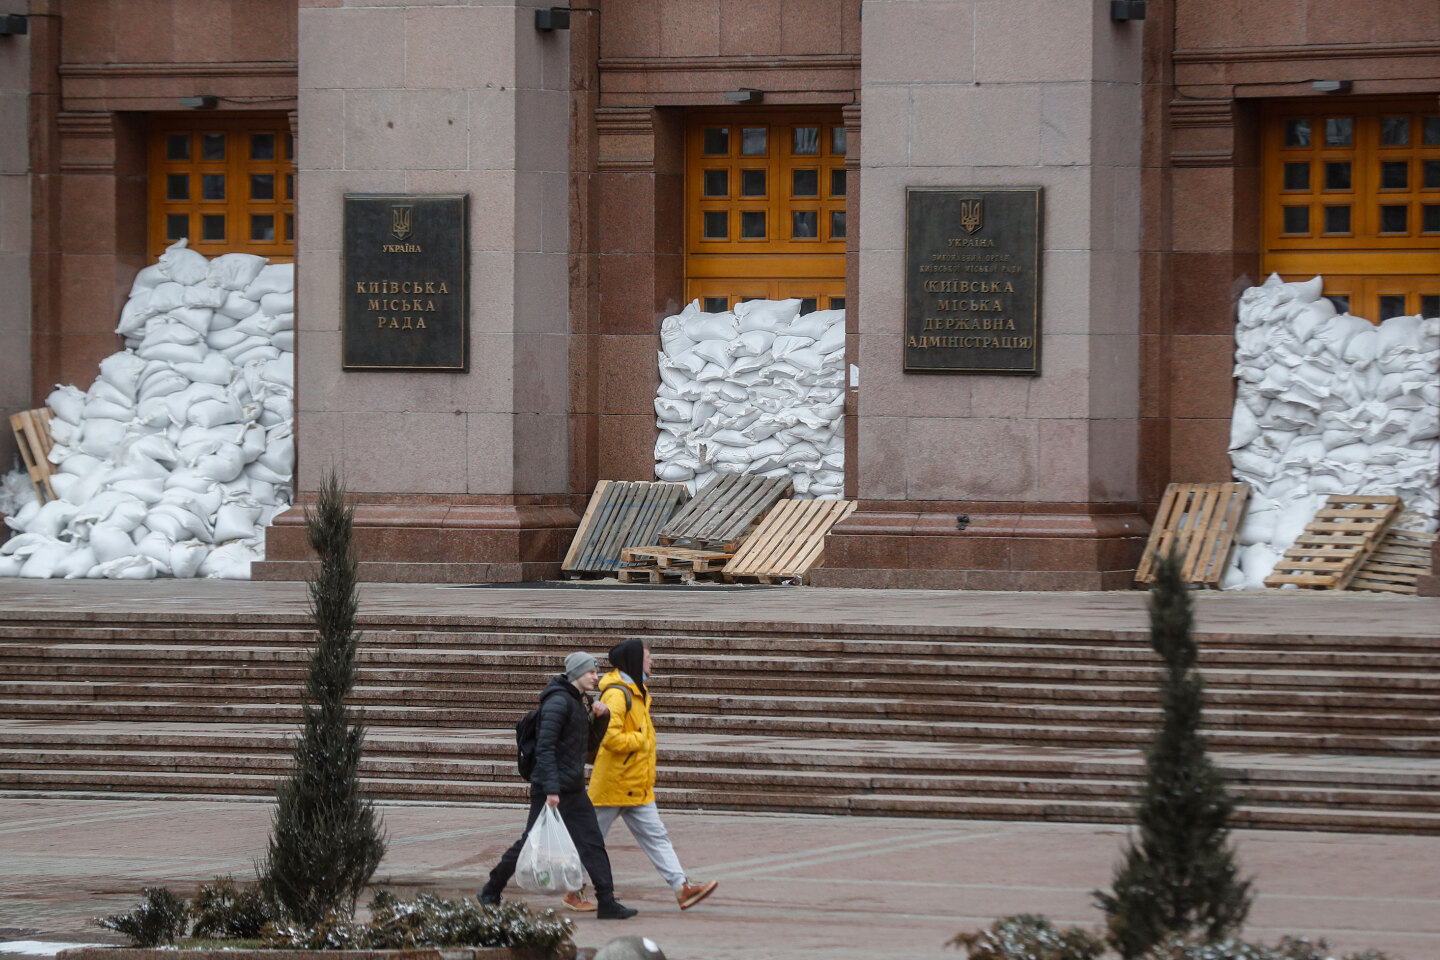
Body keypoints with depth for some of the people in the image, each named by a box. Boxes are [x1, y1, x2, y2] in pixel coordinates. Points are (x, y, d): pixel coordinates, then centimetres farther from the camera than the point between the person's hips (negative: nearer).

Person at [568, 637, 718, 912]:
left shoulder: (637, 693, 14)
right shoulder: (616, 694, -18)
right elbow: (610, 737, -27)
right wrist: (640, 740, -15)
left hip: (638, 788, 9)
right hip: (612, 785, -9)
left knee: (656, 837, 2)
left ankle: (682, 888, -3)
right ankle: (573, 892, 14)